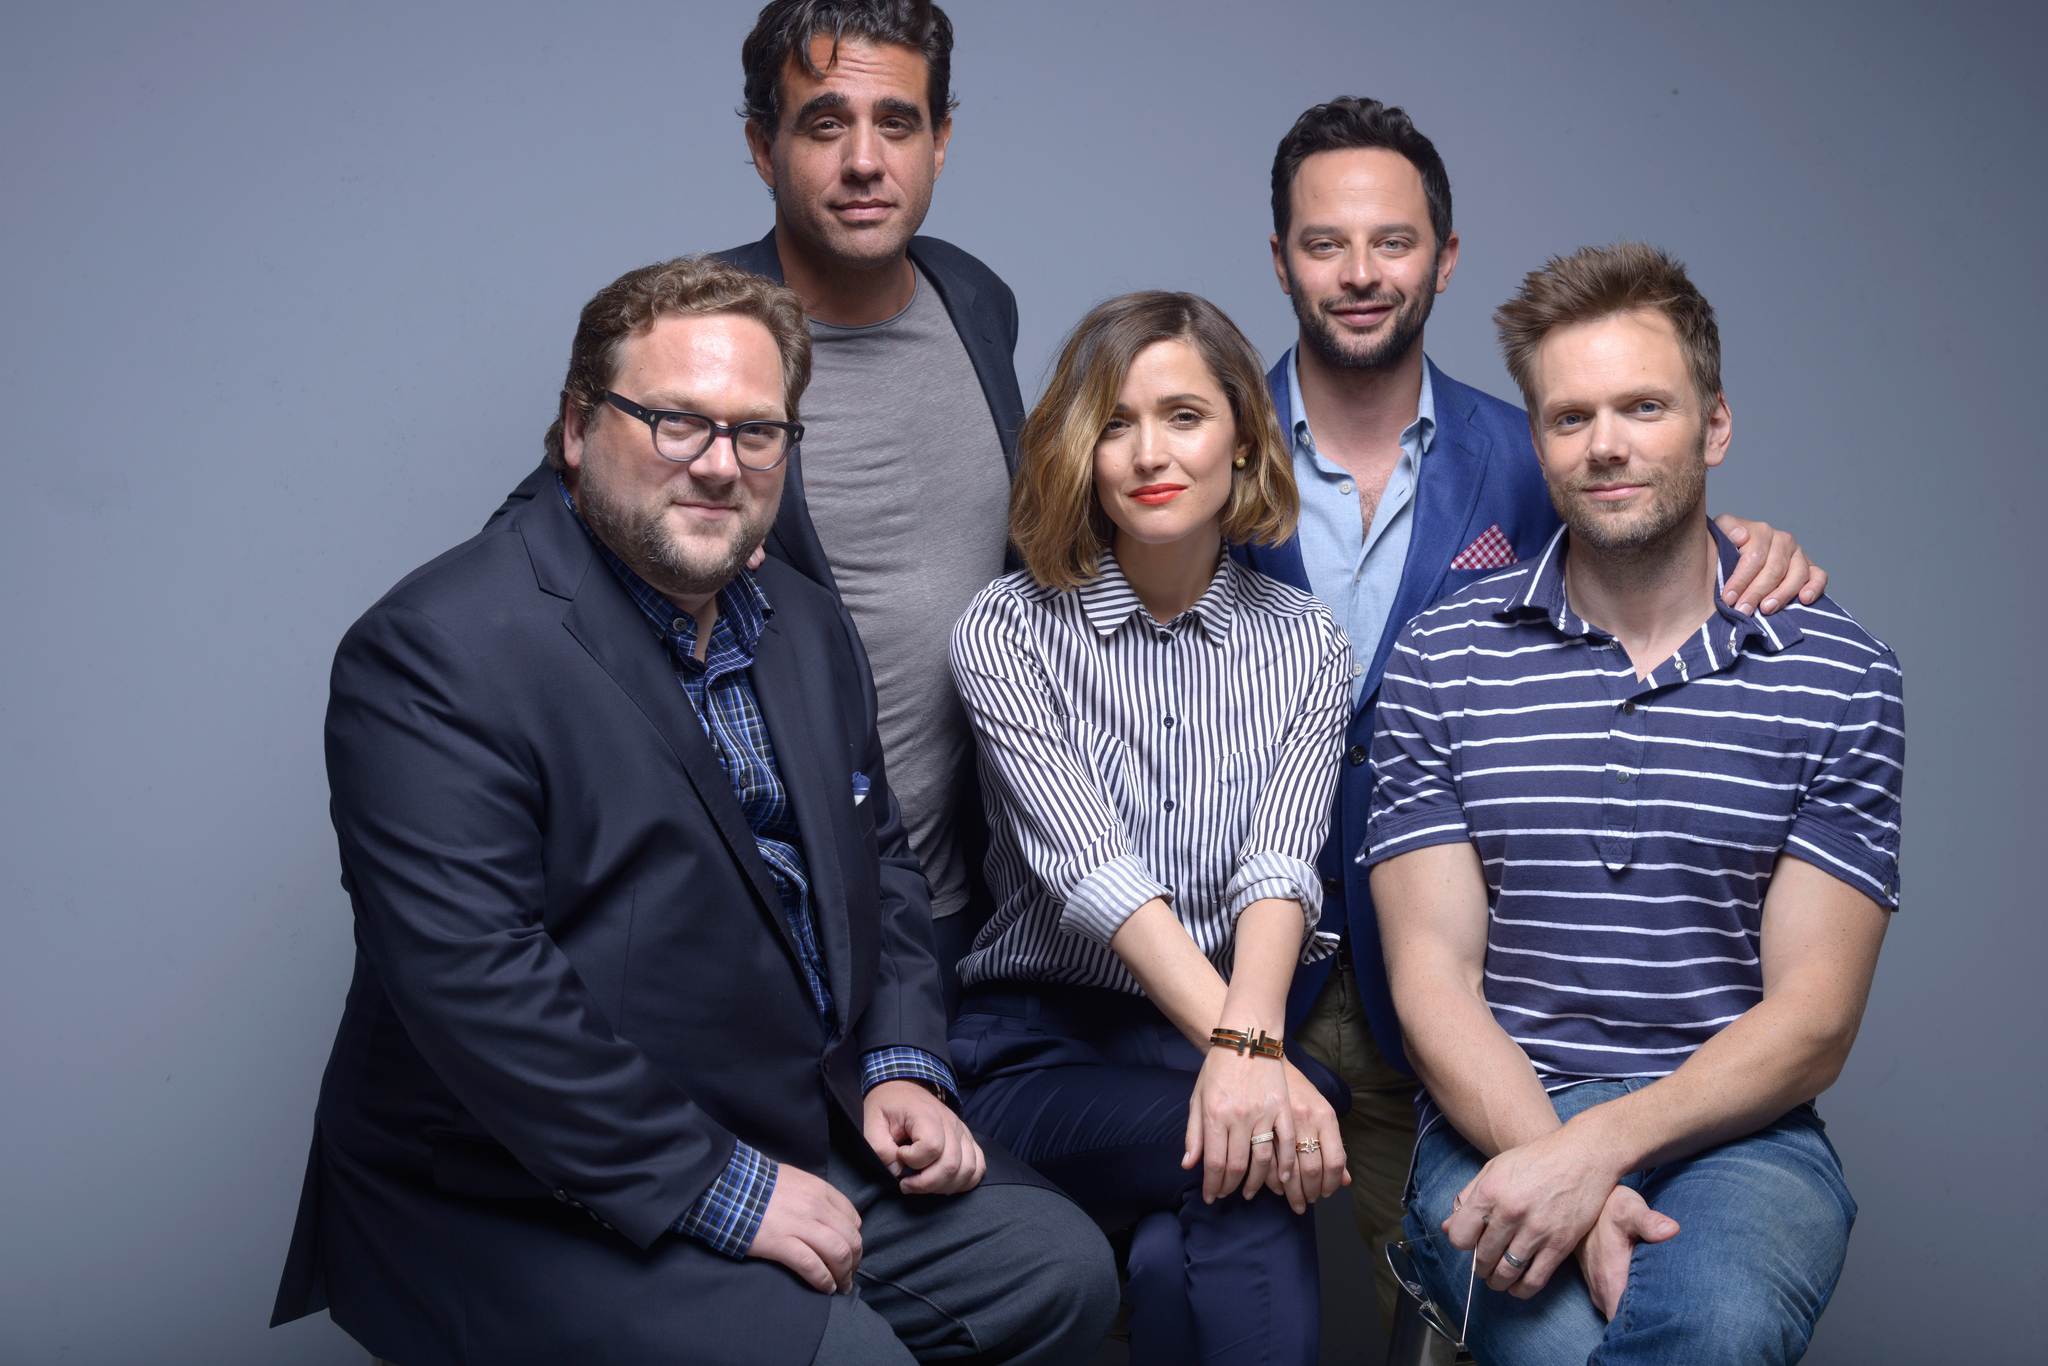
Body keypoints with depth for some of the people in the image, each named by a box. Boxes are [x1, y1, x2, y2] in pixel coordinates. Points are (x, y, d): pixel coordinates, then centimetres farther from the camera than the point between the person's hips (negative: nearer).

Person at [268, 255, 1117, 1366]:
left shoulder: (802, 623, 10)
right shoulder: (440, 651, -18)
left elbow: (875, 857, 20)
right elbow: (470, 981, -25)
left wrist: (903, 1064, 3)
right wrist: (717, 1189, -23)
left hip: (812, 1142, 8)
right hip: (527, 1212, -8)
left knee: (1063, 1274, 1)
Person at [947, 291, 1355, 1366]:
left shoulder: (1305, 644, 7)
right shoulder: (1007, 631, -1)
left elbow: (1280, 866, -8)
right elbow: (1090, 868, -15)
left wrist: (1250, 1041, -30)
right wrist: (1240, 1048, -30)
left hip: (1239, 1030, 2)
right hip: (1047, 1045, -2)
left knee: (1184, 1254, -31)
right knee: (1256, 1163, -33)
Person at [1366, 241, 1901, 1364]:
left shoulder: (1839, 676, 4)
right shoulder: (1440, 661, 6)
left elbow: (1812, 1019, -1)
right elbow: (1433, 978, 0)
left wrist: (1597, 1146, -17)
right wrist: (1573, 1188, -17)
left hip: (1734, 1133, 0)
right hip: (1498, 1131, 1)